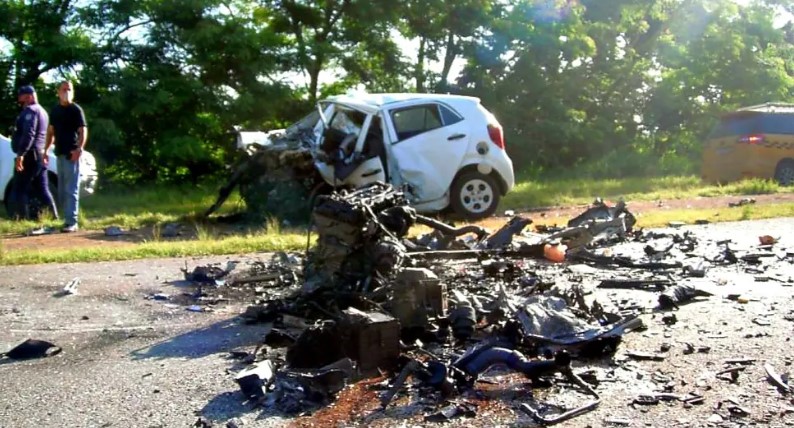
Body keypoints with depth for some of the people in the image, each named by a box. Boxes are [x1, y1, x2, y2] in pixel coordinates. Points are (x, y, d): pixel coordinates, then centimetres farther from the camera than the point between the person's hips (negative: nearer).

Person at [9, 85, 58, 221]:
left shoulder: (30, 110, -10)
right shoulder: (42, 111, 22)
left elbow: (28, 134, -22)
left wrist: (20, 154, -26)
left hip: (29, 155, -10)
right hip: (40, 155, 10)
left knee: (19, 189, -6)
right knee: (43, 189, 11)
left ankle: (23, 218, -10)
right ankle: (54, 216, 9)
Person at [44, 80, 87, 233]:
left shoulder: (76, 110, -5)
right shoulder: (54, 110, 14)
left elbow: (83, 131, -12)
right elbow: (51, 131, 21)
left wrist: (79, 148, -27)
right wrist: (46, 150, 13)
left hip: (72, 154, -7)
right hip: (59, 153, 7)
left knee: (71, 189, -10)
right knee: (62, 190, 12)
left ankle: (71, 222, -10)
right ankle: (68, 219, 21)